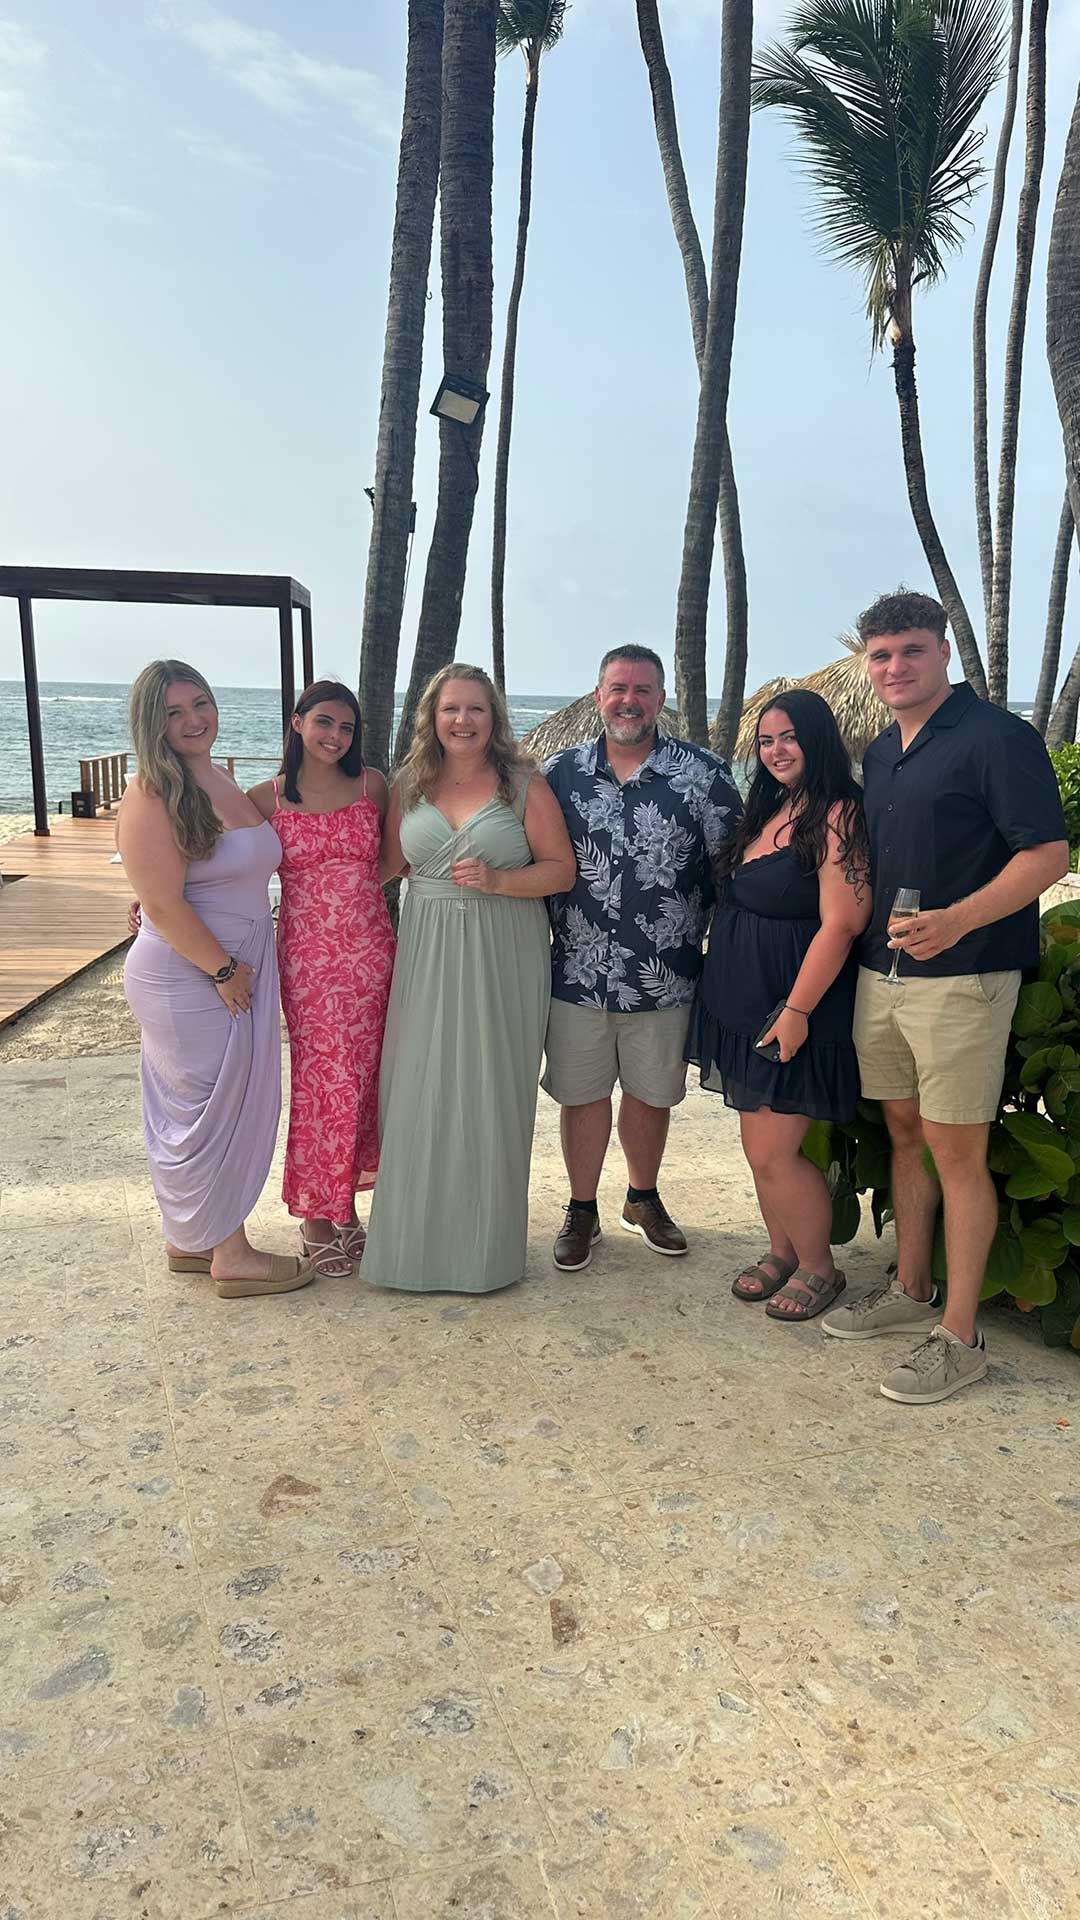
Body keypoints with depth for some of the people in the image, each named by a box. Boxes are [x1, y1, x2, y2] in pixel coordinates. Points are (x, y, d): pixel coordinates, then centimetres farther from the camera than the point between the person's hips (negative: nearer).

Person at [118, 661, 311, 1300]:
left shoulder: (221, 780, 11)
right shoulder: (152, 797, -16)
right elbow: (164, 904, -20)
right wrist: (223, 970, -16)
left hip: (241, 971, 9)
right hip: (189, 978, -9)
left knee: (239, 1106, 15)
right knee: (211, 1110, 1)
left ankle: (190, 1240, 30)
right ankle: (230, 1254, 15)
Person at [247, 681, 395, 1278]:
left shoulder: (371, 785, 5)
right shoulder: (267, 798, 0)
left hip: (369, 953, 2)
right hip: (306, 955, -2)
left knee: (358, 1081, 8)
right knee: (324, 1083, 0)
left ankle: (342, 1203, 24)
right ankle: (316, 1213, 17)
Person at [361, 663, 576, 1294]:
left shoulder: (525, 784, 0)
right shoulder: (410, 785, 9)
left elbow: (562, 869, -2)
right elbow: (389, 864, 19)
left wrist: (496, 880, -15)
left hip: (503, 961, -3)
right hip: (427, 957, 3)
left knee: (490, 1094, 1)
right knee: (421, 1096, 3)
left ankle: (487, 1246, 17)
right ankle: (419, 1238, 18)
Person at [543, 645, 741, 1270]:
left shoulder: (703, 773, -3)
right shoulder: (561, 772, 3)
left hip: (663, 977, -1)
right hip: (576, 972, 1)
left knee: (651, 1094, 14)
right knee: (582, 1094, 10)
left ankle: (644, 1199, 37)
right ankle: (582, 1210, 29)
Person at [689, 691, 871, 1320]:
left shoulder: (839, 816, -15)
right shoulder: (769, 813, 12)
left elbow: (839, 924, -20)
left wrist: (796, 1010, -21)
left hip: (794, 1013, -8)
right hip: (742, 1007, 8)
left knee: (773, 1154, -3)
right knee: (760, 1144, 15)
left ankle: (819, 1267, 18)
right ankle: (782, 1253, 33)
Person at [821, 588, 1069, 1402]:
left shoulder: (996, 737, -9)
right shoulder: (880, 753, 15)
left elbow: (1048, 854, -16)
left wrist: (955, 921, -29)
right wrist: (866, 943, 12)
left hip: (960, 978, -7)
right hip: (881, 973, 8)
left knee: (957, 1152, -2)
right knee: (905, 1133, 16)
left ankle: (958, 1337, 10)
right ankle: (911, 1292, 31)